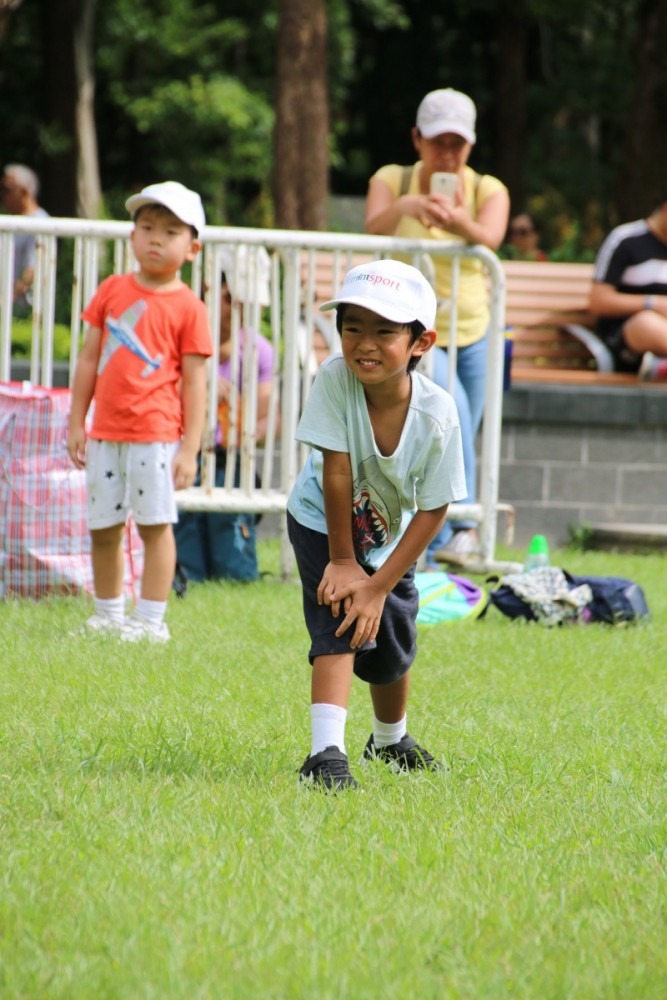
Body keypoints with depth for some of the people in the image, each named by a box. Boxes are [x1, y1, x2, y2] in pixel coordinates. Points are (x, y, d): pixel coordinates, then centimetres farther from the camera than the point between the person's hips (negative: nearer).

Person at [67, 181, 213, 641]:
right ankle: (108, 615, 23)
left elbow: (195, 381, -4)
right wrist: (77, 423, 9)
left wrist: (190, 449, -8)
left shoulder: (188, 308, -3)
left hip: (156, 433, -4)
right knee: (103, 527, 11)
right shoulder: (112, 291, 8)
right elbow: (89, 359, 12)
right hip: (107, 431, 4)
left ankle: (150, 619, 5)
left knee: (155, 524, -2)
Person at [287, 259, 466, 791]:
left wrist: (379, 586, -22)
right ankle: (326, 753, -31)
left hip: (389, 536, 2)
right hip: (324, 525, -2)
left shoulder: (437, 413, -30)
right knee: (340, 618, -25)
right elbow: (336, 473, -28)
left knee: (391, 649, 15)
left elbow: (433, 510, -22)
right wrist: (341, 562, -22)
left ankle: (390, 738, 46)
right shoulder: (335, 379, -34)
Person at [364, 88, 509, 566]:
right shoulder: (393, 179, -1)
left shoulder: (488, 189, 0)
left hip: (471, 333, 3)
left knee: (458, 434, 6)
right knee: (448, 402, -32)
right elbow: (373, 229, -22)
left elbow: (490, 239, -23)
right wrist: (404, 206, -45)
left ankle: (425, 562, 19)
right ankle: (462, 518, -33)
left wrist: (461, 223, -47)